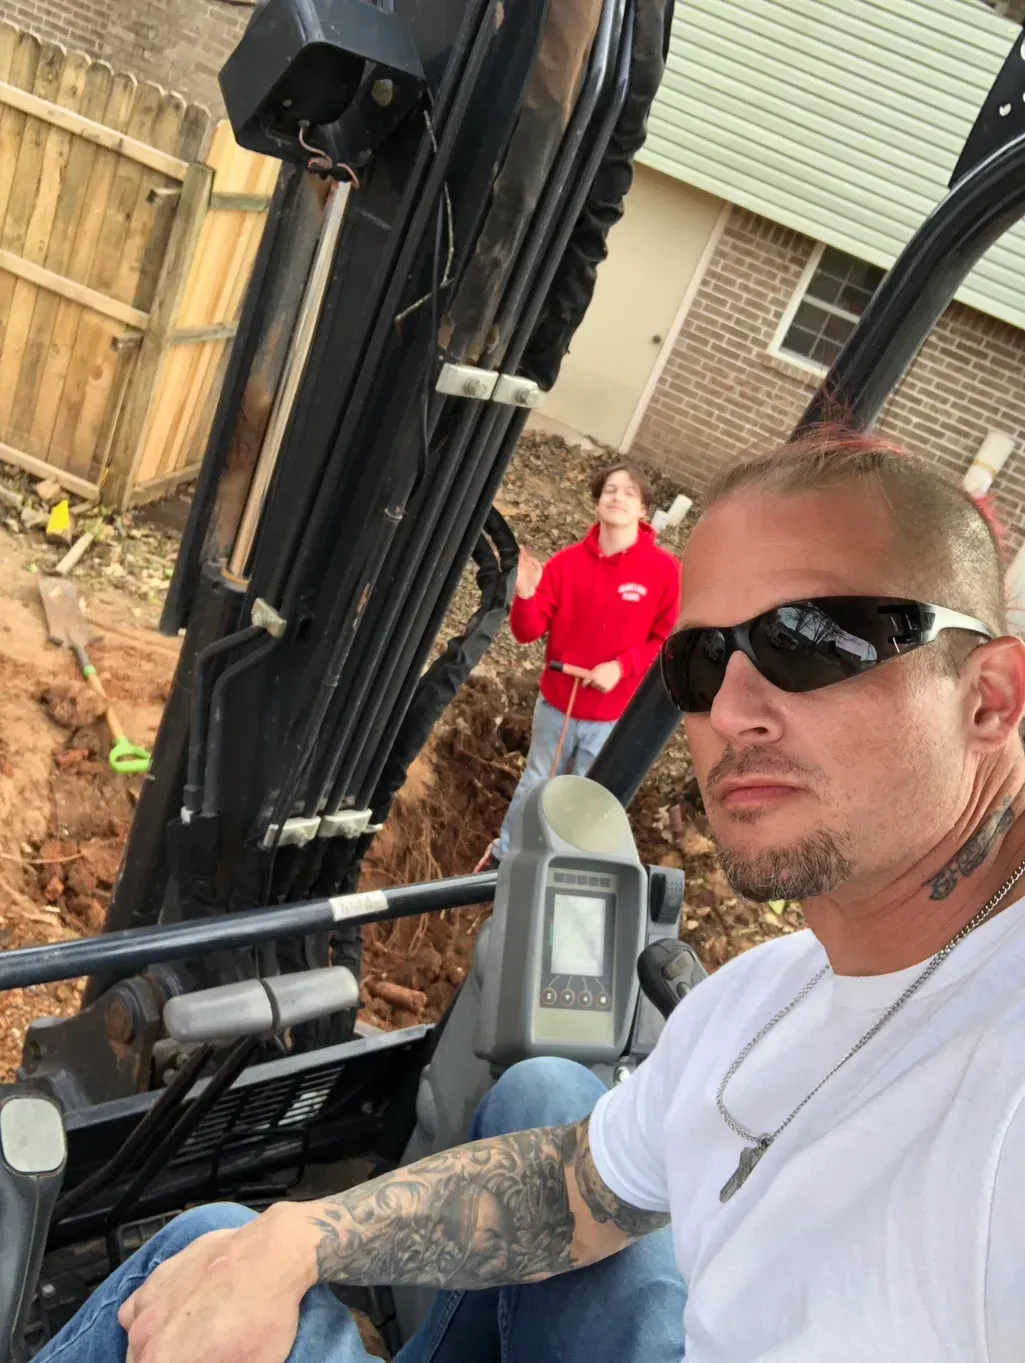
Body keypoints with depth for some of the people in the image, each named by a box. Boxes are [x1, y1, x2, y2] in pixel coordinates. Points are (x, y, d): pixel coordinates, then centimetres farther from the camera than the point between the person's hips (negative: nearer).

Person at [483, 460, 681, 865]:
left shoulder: (664, 569, -13)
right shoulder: (567, 562, -8)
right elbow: (528, 632, -7)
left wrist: (623, 666, -21)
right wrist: (526, 594, -27)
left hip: (614, 716, -2)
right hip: (556, 704, 2)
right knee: (534, 787, 21)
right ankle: (501, 856, 43)